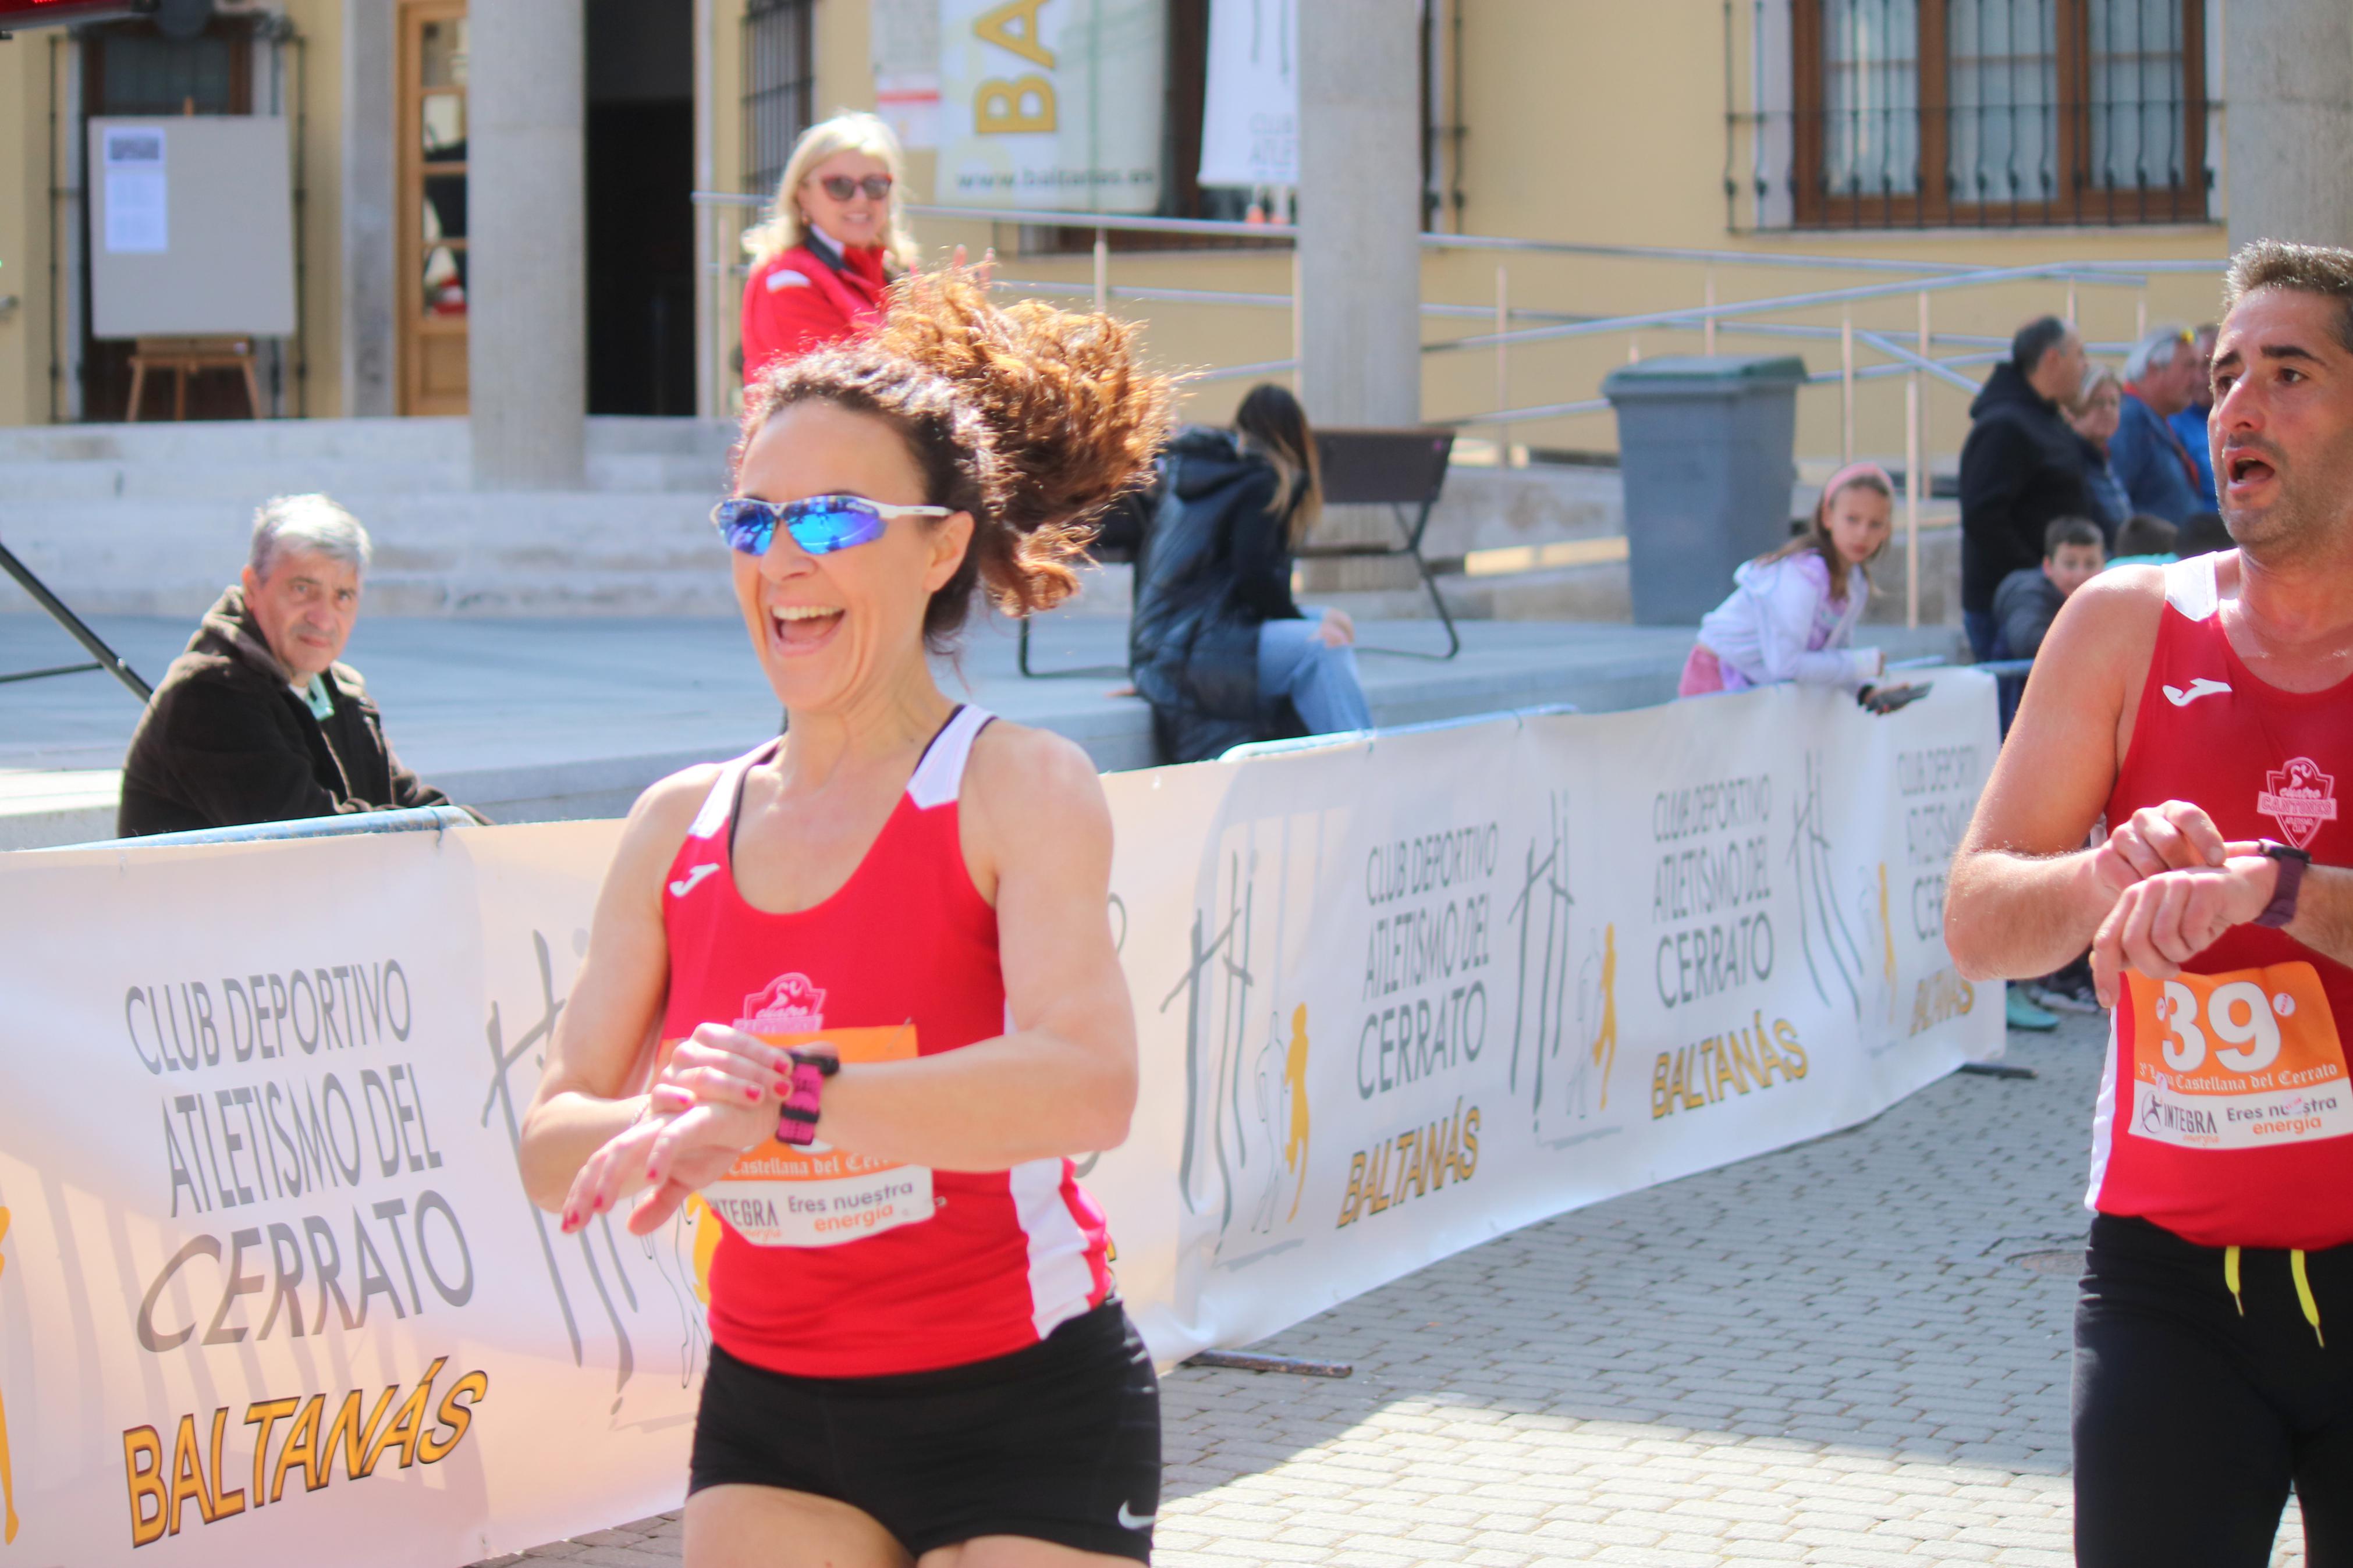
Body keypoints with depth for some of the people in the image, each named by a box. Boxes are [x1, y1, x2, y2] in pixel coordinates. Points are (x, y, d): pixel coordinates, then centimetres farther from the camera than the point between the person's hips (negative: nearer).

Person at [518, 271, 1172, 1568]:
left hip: (1025, 1421, -4)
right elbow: (553, 1151, 0)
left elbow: (1087, 1083, -28)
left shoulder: (1018, 789, -11)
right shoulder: (679, 826, 4)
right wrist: (672, 1121, -22)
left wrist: (789, 1099, -35)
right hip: (770, 1419, 4)